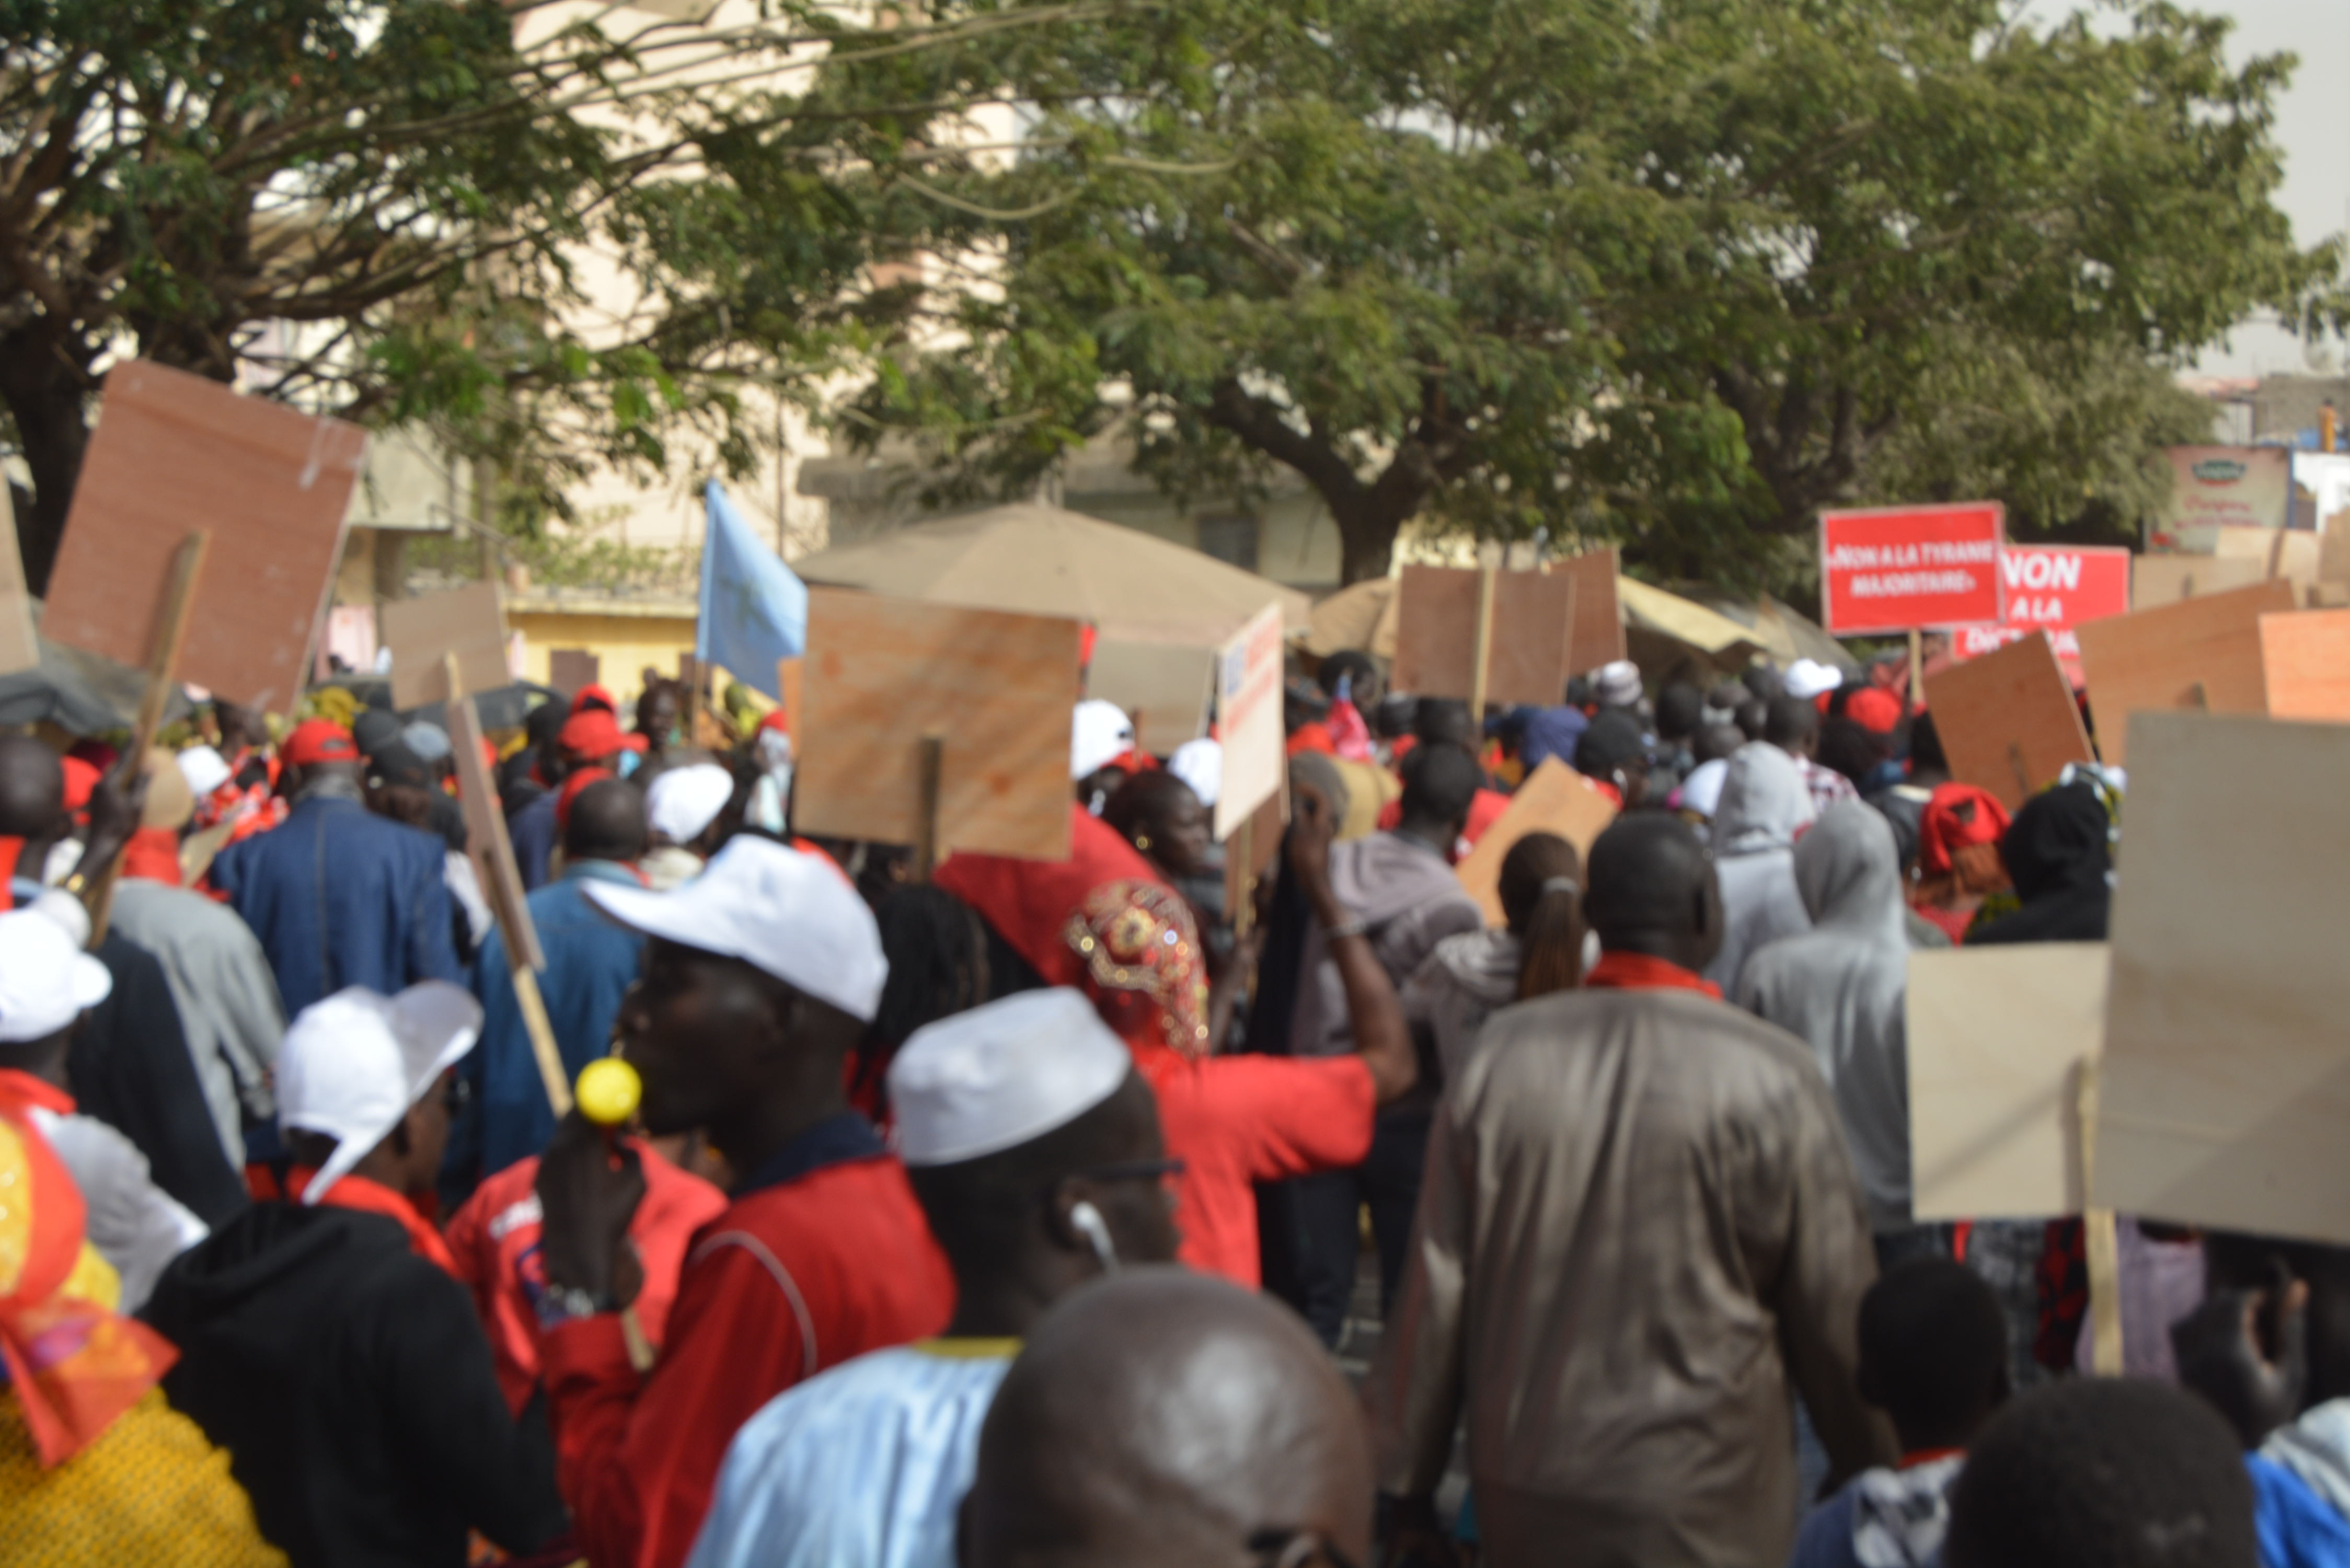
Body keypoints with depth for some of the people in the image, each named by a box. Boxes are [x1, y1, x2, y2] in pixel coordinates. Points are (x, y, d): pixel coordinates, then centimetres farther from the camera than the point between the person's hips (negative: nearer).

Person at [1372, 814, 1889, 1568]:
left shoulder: (1500, 1054, -5)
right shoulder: (1771, 1076, -13)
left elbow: (1436, 1285, 0)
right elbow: (1833, 1308, -6)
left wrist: (1408, 1478, 10)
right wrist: (1874, 1468, 10)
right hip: (1702, 1506, -3)